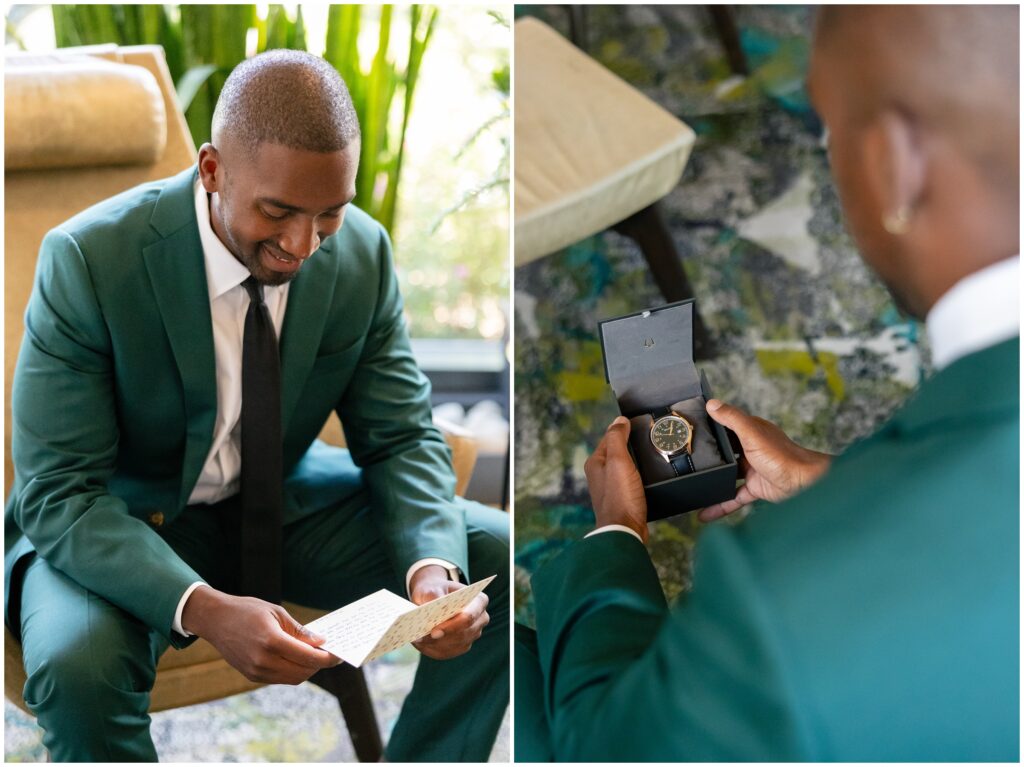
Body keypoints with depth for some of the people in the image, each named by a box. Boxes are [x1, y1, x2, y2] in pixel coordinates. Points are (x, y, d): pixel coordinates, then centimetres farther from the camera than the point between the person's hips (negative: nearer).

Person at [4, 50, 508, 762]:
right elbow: (58, 494, -24)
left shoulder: (363, 253, -12)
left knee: (501, 562, -11)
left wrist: (432, 567, -26)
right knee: (75, 661, -36)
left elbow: (403, 438, -4)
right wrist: (205, 610, -41)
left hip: (283, 503, 4)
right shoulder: (90, 258, -25)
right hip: (122, 522, -4)